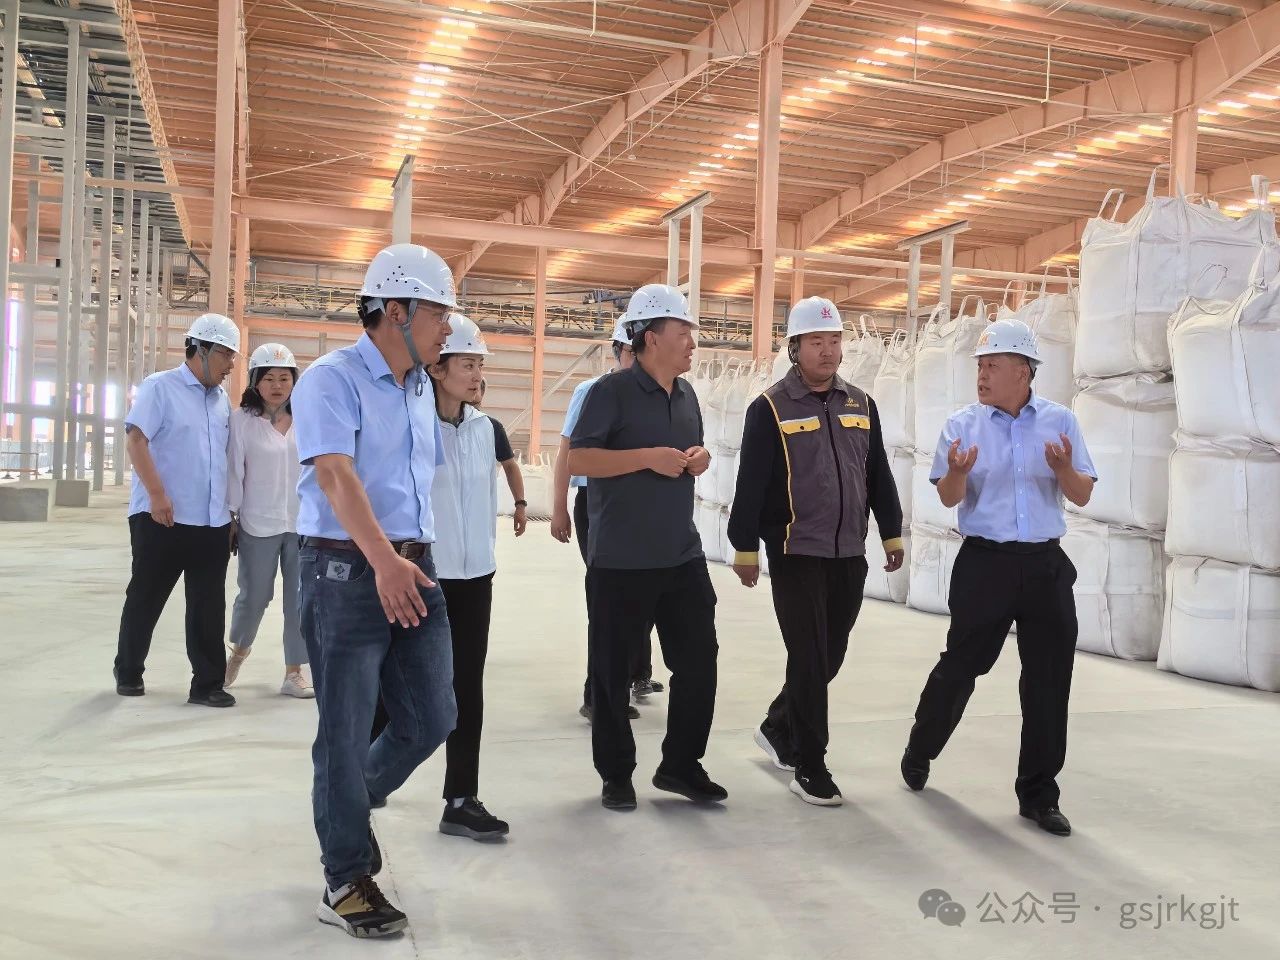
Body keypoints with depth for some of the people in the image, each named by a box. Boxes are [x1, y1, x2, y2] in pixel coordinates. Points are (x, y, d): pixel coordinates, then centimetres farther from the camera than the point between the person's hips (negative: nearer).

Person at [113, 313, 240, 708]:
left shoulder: (222, 400, 13)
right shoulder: (160, 387, -5)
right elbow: (136, 440, -13)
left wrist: (231, 509, 16)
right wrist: (156, 492, -22)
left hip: (213, 521, 5)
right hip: (163, 518, -5)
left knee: (208, 607, 5)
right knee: (145, 599, 8)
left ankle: (208, 684, 10)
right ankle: (128, 672, 25)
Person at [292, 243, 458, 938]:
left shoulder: (420, 388, 14)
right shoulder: (332, 379, -10)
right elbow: (335, 474, -24)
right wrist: (382, 560, -37)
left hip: (415, 570, 7)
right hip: (346, 570, -7)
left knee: (432, 717, 10)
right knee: (347, 730, 2)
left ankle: (350, 807, 36)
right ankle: (345, 881, 18)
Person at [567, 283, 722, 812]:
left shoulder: (686, 394, 11)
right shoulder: (612, 391, -10)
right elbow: (577, 459, -15)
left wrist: (698, 459, 2)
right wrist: (648, 457, -21)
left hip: (683, 555, 6)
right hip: (620, 560, -6)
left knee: (699, 660, 8)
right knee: (612, 669, 5)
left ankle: (681, 764, 24)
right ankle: (616, 774, 21)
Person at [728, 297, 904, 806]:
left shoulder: (861, 404, 10)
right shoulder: (771, 408, -7)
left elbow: (878, 474, 15)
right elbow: (751, 484, -8)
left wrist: (892, 533, 13)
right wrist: (745, 547, -9)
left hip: (849, 555, 6)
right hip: (796, 555, -5)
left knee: (830, 656, 13)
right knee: (809, 659, -3)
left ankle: (778, 728, 35)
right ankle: (810, 766, 11)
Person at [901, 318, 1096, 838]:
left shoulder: (1060, 421, 4)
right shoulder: (963, 423, 0)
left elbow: (1082, 496, 3)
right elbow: (948, 498, -7)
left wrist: (1065, 470, -19)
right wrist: (957, 473, -30)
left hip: (1046, 565, 2)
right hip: (985, 563, -2)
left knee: (1049, 680, 5)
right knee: (961, 665, 7)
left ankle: (1038, 795, 18)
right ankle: (919, 752, 32)